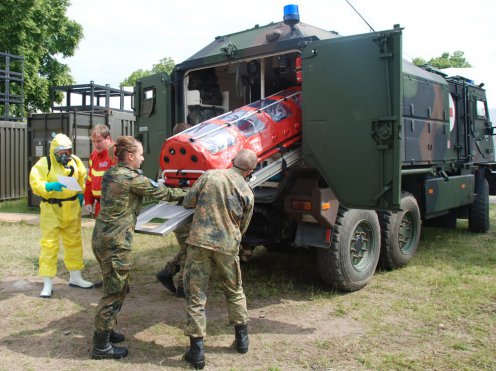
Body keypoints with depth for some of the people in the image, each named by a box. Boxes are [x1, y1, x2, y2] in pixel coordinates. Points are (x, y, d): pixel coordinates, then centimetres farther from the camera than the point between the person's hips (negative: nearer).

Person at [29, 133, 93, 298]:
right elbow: (35, 184, -18)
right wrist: (51, 186, -33)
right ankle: (48, 284, 6)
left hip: (72, 209, 5)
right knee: (49, 244, -3)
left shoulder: (75, 161, 1)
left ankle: (75, 277, 30)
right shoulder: (44, 164, -12)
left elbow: (83, 178, 13)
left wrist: (81, 194, 3)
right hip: (51, 210, -4)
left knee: (74, 242, 15)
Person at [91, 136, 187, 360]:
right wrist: (187, 194, 11)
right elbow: (161, 193, -3)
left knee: (117, 287, 21)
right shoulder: (133, 178, -14)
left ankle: (104, 331, 34)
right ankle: (101, 346, 12)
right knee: (113, 292, 2)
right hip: (116, 242, -9)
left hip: (101, 237, 9)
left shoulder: (110, 173, 11)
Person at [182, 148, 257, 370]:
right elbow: (243, 227, 10)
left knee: (195, 297, 6)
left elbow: (187, 202, 6)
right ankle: (242, 338, 33)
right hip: (228, 246, 1)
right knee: (235, 292, 22)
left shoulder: (209, 176, 0)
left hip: (199, 241, -1)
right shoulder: (247, 192, 1)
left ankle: (196, 351, 8)